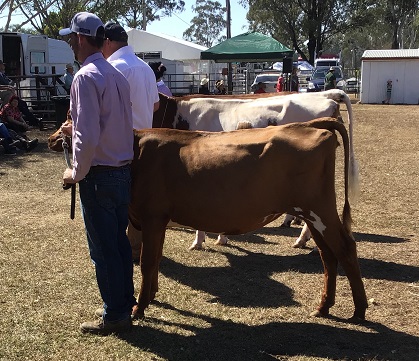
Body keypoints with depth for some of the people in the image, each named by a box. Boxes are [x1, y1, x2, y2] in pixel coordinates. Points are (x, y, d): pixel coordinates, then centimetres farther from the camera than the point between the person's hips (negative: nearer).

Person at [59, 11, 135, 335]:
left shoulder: (86, 77, -16)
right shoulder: (117, 75, 10)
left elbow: (88, 136, -23)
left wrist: (76, 173, -10)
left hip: (99, 175, -8)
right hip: (123, 171, 8)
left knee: (103, 249, 3)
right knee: (120, 242, 17)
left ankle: (114, 316, 14)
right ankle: (124, 304, 29)